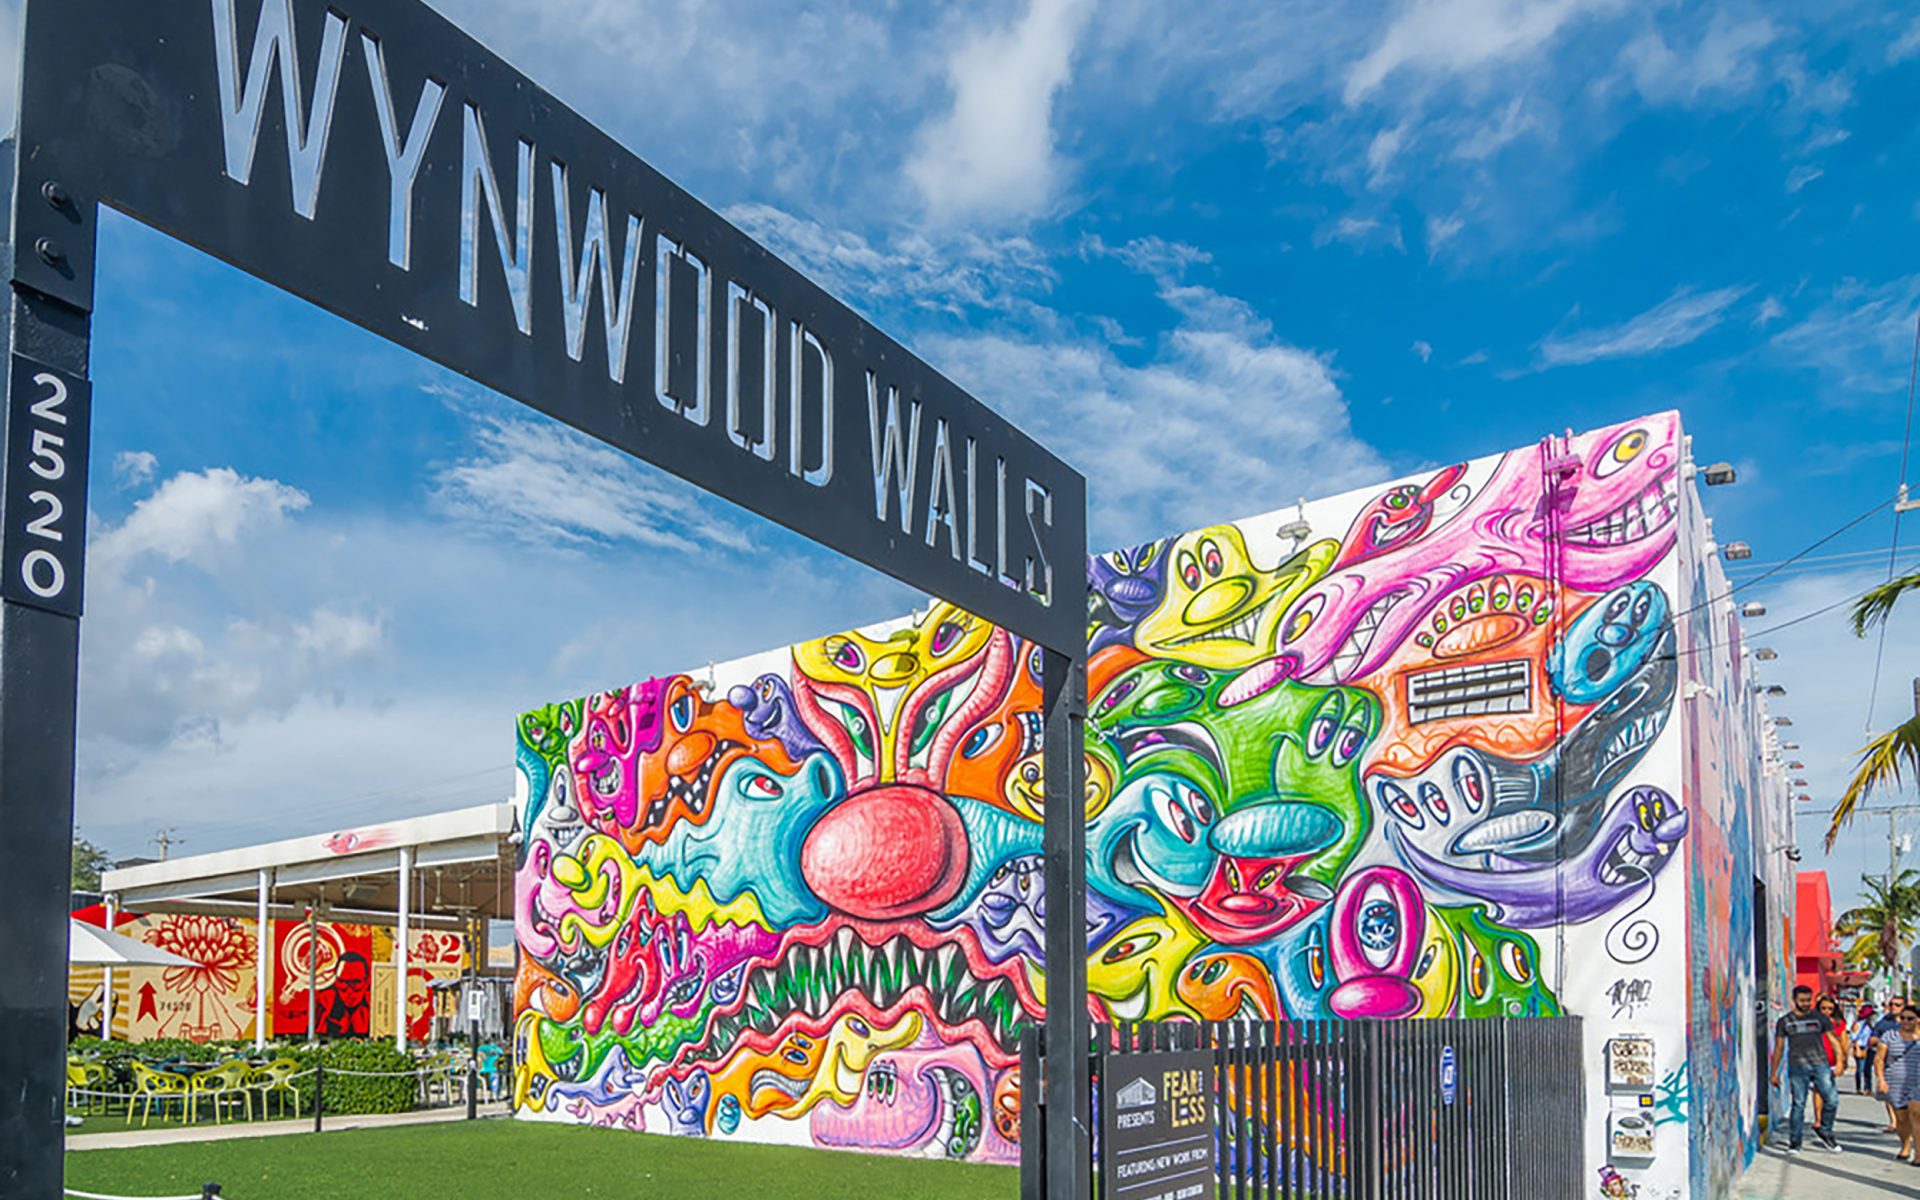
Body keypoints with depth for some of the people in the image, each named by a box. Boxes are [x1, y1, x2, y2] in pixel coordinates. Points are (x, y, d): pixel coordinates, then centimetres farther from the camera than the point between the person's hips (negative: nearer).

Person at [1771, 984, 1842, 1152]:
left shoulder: (1820, 1018, 10)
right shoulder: (1784, 1021, 9)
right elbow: (1779, 1048, 13)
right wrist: (1773, 1073, 11)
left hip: (1820, 1064, 1)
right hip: (1797, 1067, -1)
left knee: (1832, 1100, -9)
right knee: (1798, 1104, -1)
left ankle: (1824, 1130, 16)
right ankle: (1794, 1142, 8)